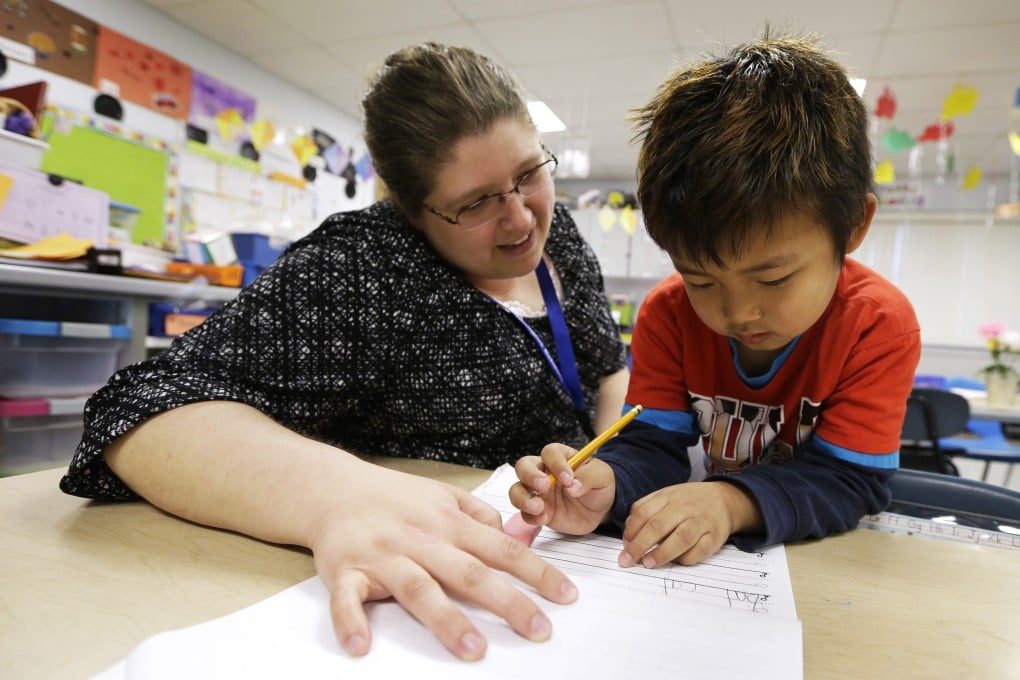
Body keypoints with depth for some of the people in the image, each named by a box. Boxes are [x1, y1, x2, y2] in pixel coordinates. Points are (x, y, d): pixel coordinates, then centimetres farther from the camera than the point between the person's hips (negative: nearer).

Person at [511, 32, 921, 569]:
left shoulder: (880, 326, -15)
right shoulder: (668, 312, -10)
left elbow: (848, 480, -16)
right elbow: (654, 446, -11)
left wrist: (734, 502, -34)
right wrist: (608, 488, -33)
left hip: (821, 557, 0)